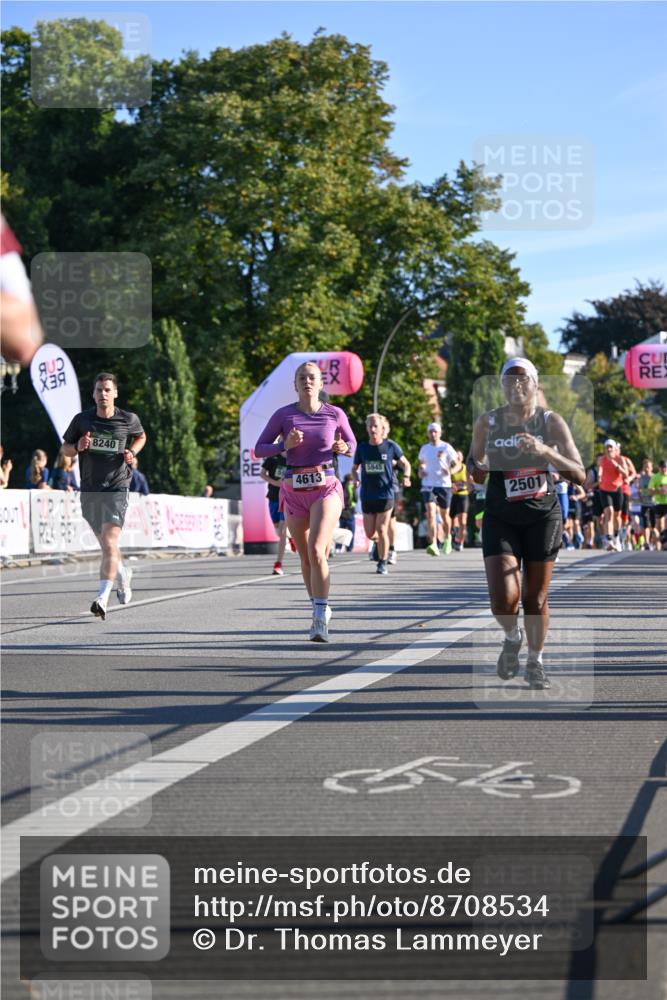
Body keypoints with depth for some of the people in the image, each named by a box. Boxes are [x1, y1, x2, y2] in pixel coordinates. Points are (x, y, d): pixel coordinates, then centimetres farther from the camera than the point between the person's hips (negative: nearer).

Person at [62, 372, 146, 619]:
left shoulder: (129, 419, -1)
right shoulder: (82, 420, 2)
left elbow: (140, 437, 20)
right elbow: (65, 449, 11)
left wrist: (132, 452, 0)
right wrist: (78, 447, -11)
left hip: (117, 489, -3)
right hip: (89, 490, 3)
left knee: (110, 544, -18)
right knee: (105, 544, 16)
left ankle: (102, 598, -22)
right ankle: (123, 576, 45)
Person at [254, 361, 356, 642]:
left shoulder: (335, 414, 0)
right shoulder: (283, 415, -1)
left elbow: (352, 446, 14)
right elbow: (259, 450, 2)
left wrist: (343, 448, -10)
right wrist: (285, 445, -16)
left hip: (325, 489, -2)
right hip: (294, 492, 2)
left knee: (316, 550, -21)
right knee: (305, 556, 12)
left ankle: (320, 619, -20)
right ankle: (320, 610, 33)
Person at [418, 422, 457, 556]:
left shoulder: (446, 448, -2)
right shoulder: (424, 448, 10)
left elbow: (456, 464, 0)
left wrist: (450, 471, -21)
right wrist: (421, 470, 6)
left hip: (444, 485, -1)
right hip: (428, 485, 1)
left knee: (444, 515, 11)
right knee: (430, 513, -17)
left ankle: (447, 538, 39)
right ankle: (433, 545, -25)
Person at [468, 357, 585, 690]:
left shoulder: (551, 422, -6)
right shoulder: (487, 422, -2)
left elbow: (579, 475, -12)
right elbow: (475, 472, 12)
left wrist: (545, 451, -27)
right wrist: (478, 469, -12)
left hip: (542, 516, 0)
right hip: (500, 518, 0)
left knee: (536, 599, 5)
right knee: (502, 597, -15)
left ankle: (535, 662, 27)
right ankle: (512, 638, 18)